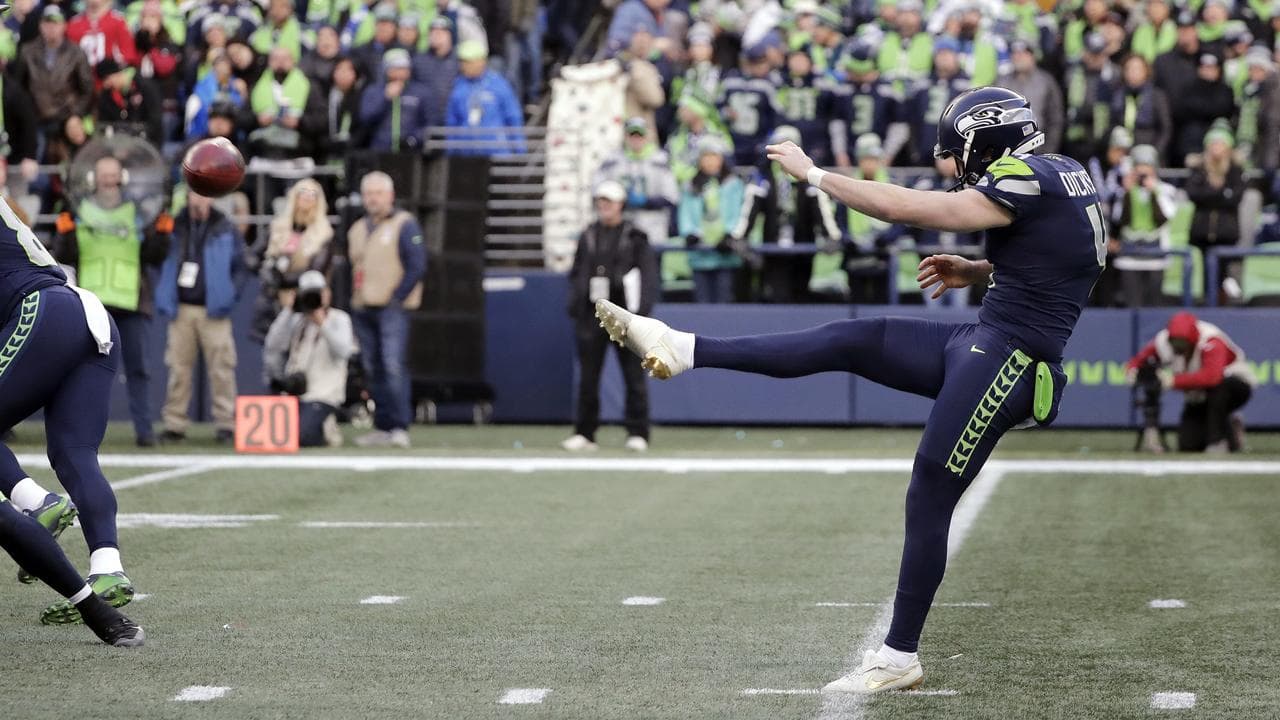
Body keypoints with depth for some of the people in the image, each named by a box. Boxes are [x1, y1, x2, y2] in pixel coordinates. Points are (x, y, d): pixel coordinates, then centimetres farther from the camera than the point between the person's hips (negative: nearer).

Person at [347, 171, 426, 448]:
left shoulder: (404, 225, -2)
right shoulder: (357, 229, 18)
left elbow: (417, 265, -9)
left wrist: (397, 298, -13)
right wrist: (353, 304, 13)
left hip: (392, 309, -7)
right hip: (363, 310, 7)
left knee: (393, 366, -16)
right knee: (374, 370, 7)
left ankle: (400, 428, -17)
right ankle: (382, 428, 11)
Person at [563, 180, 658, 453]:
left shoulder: (634, 236, 1)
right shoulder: (588, 236, 13)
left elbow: (648, 274, -2)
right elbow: (576, 274, 16)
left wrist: (642, 311, -12)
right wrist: (574, 306, 4)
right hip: (592, 315, 4)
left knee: (634, 376, -2)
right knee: (588, 377, 5)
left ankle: (637, 433, 3)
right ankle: (584, 433, 10)